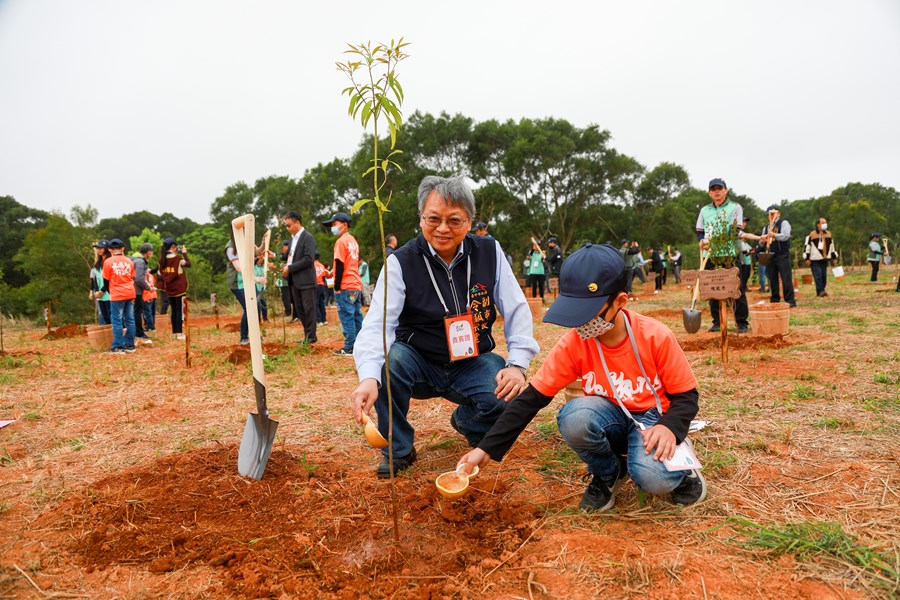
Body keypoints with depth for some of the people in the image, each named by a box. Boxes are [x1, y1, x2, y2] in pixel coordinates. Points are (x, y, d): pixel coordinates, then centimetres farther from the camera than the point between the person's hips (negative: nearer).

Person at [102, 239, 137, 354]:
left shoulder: (108, 262, -4)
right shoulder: (129, 261, 7)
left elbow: (106, 280, 1)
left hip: (117, 295, -4)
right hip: (130, 293, 4)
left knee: (117, 321, -1)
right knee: (130, 320, 8)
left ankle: (118, 347, -1)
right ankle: (130, 345, 11)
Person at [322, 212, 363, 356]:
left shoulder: (341, 241, -9)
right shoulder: (353, 241, 17)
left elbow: (340, 265, -14)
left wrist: (337, 287, -12)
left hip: (345, 286, -9)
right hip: (357, 285, 9)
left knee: (346, 317, -6)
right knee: (357, 316, 9)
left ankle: (349, 348, -5)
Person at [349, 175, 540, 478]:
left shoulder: (489, 252, -4)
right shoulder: (401, 262, -12)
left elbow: (516, 311, -2)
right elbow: (378, 323, -25)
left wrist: (517, 365, -16)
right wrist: (369, 379, -43)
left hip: (473, 364, 1)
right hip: (420, 365, -1)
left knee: (507, 396, -27)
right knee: (390, 358, -32)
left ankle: (466, 422, 12)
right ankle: (398, 449, -8)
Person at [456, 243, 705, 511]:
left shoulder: (657, 337, -20)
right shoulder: (572, 345, -16)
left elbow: (687, 395, -7)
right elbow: (532, 398, -14)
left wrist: (670, 427, -31)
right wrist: (486, 449, -20)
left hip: (651, 419, -2)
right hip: (609, 421, 2)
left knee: (655, 478, -34)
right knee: (574, 416, -33)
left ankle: (679, 468, 5)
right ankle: (607, 473, -1)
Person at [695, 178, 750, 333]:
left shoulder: (735, 207, 4)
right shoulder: (705, 210, 15)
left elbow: (736, 231, -8)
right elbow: (700, 232, 15)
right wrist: (703, 241, -10)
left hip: (730, 255, -3)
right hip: (711, 256, 3)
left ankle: (742, 322, 3)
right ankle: (717, 322, 14)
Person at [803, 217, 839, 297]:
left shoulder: (828, 234, 13)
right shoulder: (812, 234, -4)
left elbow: (832, 246, 21)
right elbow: (807, 246, -4)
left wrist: (834, 257, 21)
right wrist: (807, 258, -8)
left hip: (825, 259, 5)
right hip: (815, 260, -5)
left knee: (824, 275, 5)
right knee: (818, 275, -13)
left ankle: (822, 291, 13)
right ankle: (820, 291, -14)